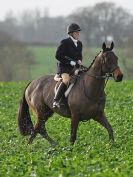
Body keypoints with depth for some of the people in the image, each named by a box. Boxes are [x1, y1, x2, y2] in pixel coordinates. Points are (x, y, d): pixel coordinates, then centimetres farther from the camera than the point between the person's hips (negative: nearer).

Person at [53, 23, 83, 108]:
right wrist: (70, 62, -16)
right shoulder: (65, 43, -6)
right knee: (66, 80, -34)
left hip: (75, 67, 8)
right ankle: (56, 101, -34)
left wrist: (79, 61, 3)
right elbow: (58, 56, -12)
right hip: (64, 67, -8)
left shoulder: (79, 43, 15)